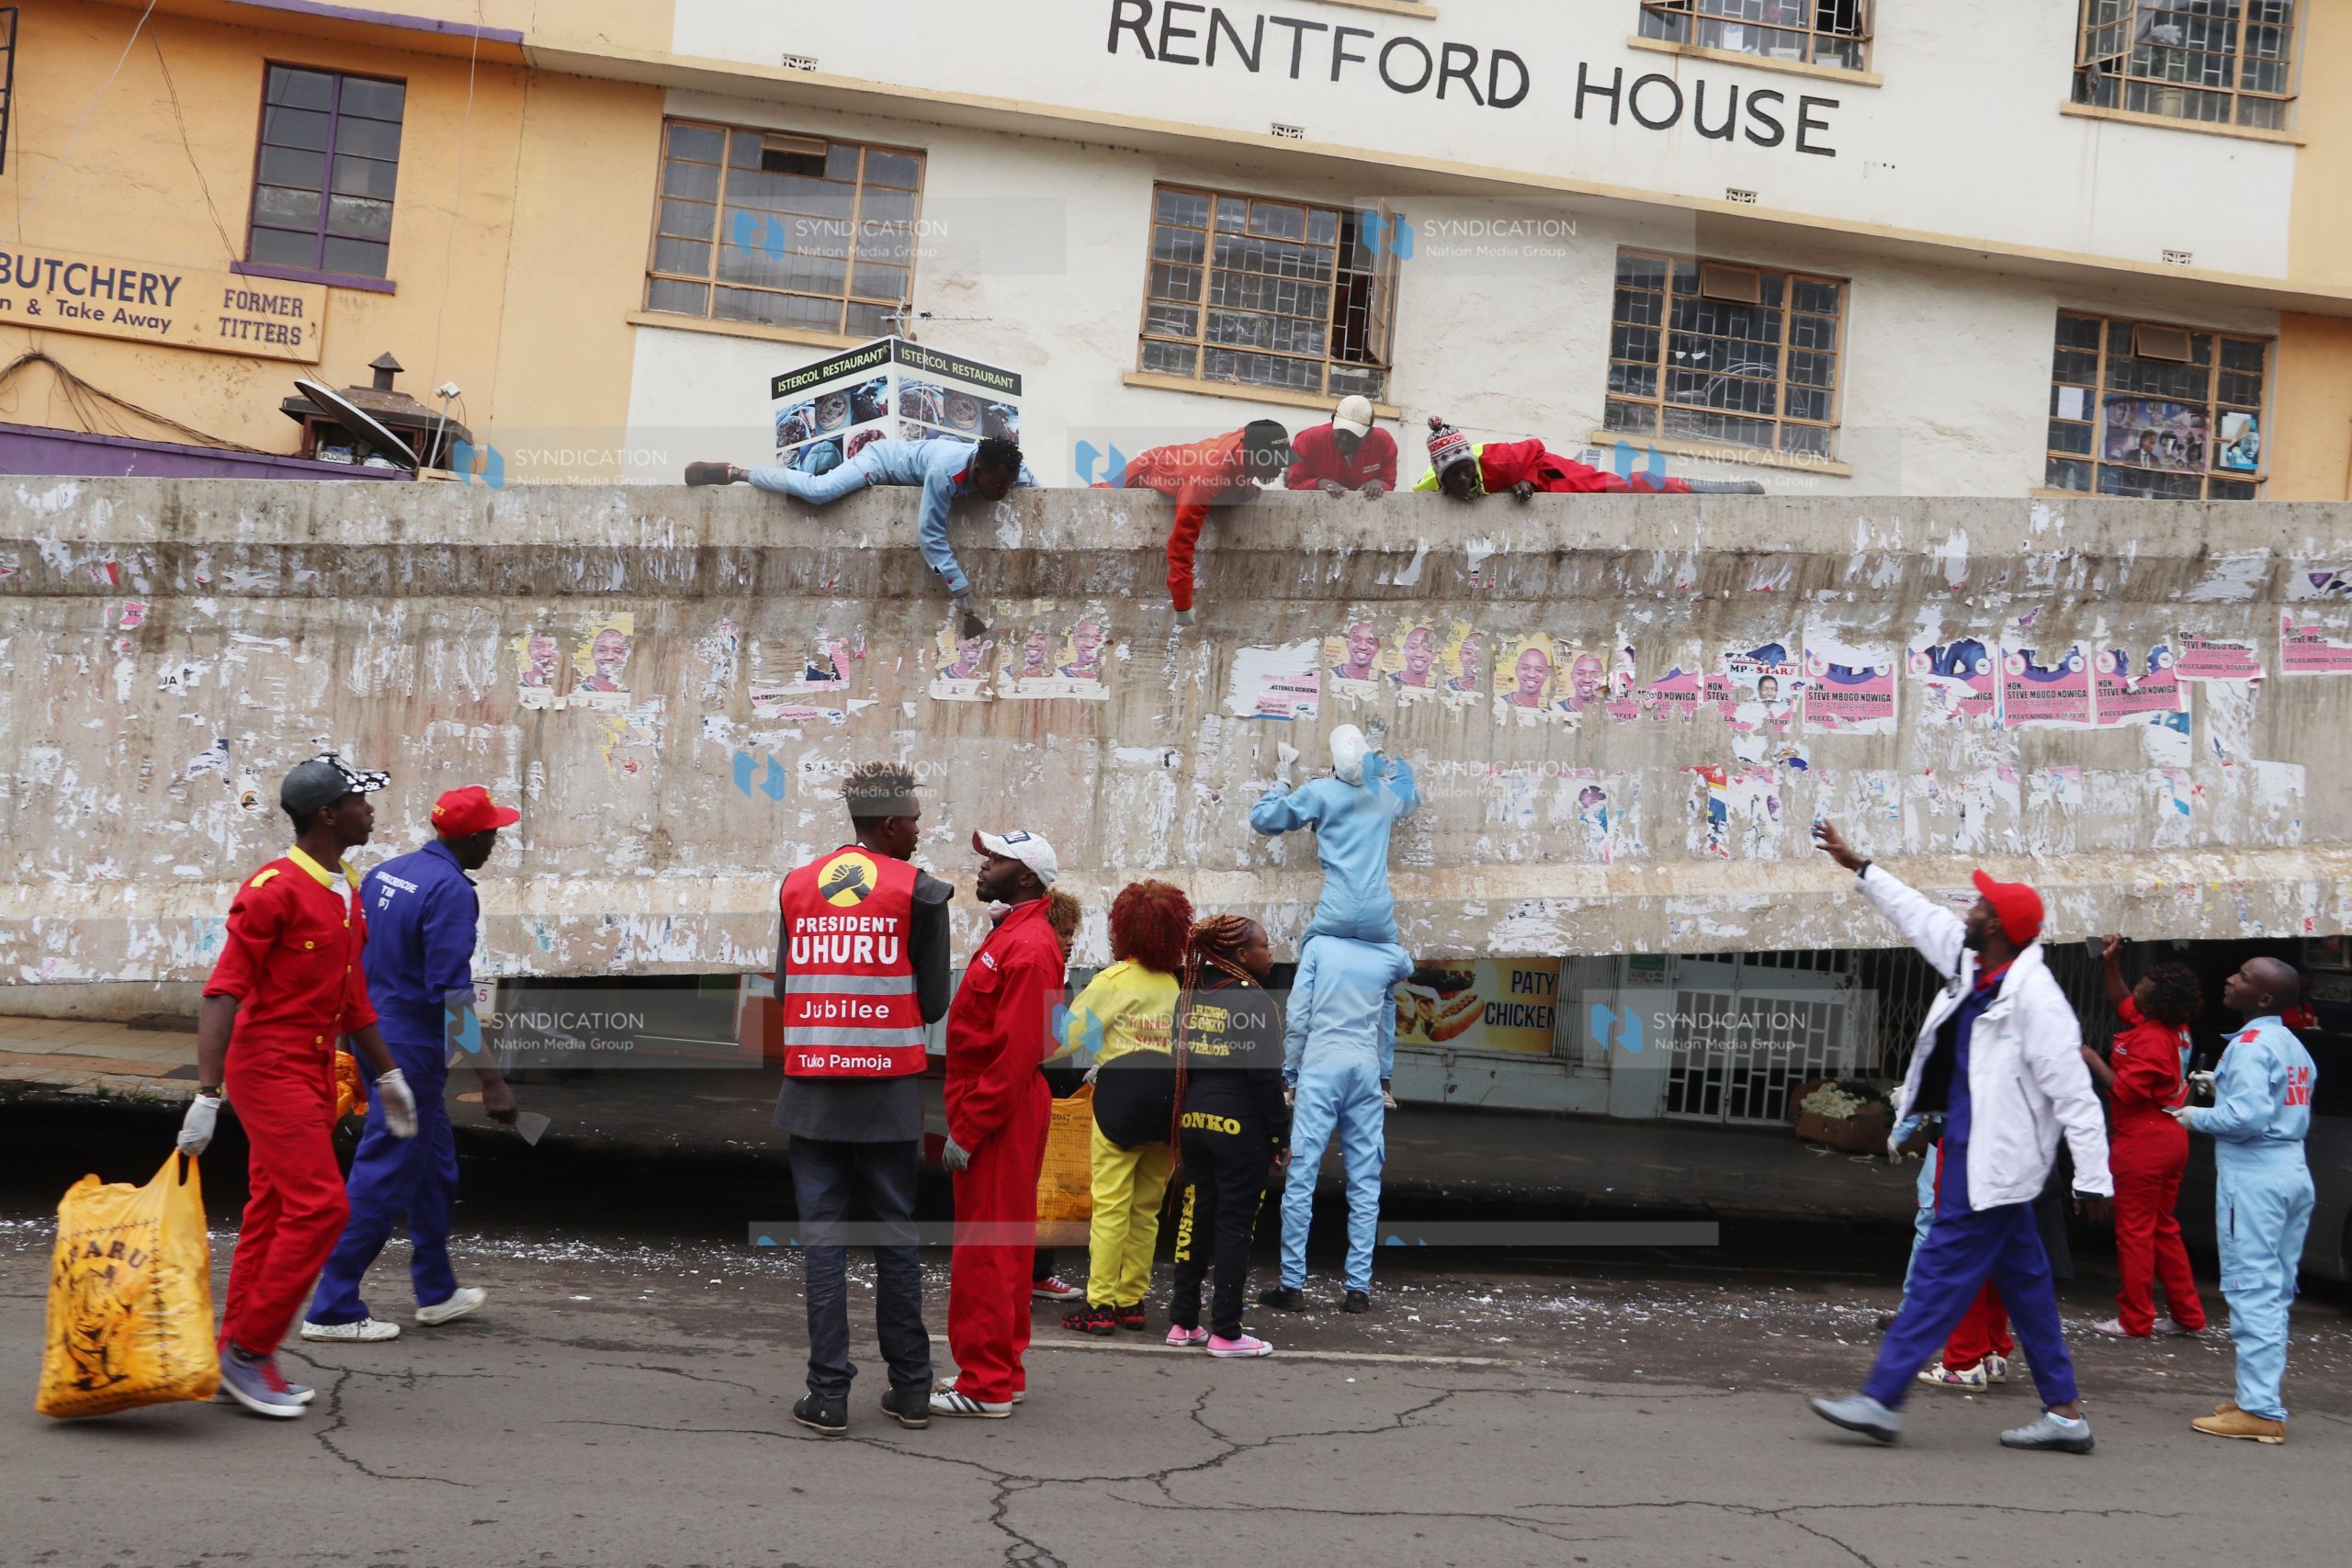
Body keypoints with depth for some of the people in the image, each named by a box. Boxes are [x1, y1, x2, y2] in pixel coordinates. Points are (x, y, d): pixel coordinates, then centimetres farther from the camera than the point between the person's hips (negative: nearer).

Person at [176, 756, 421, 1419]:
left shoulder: (347, 892, 12)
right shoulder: (274, 889, -17)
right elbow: (223, 994, -20)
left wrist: (387, 1073, 24)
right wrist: (207, 1095, -25)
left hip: (315, 1068, 9)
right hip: (270, 1066, -9)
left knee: (274, 1209, 11)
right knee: (320, 1205, -13)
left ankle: (239, 1358, 18)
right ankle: (248, 1350, -3)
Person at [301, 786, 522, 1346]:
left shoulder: (384, 873, 8)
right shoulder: (451, 891, -18)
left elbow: (350, 963, 14)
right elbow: (453, 995, -23)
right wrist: (491, 1080, -23)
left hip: (374, 1041, 9)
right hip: (413, 1052, -9)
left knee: (434, 1169, 20)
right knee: (383, 1178, -2)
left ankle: (436, 1291, 31)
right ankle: (333, 1310, 3)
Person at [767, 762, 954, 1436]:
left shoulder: (796, 886, 7)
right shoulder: (918, 890, -4)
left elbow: (784, 992, 8)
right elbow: (933, 1002, -2)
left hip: (811, 1089, 2)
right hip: (888, 1092, -2)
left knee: (823, 1239, 3)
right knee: (895, 1236, 7)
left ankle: (828, 1394, 1)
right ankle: (910, 1388, 13)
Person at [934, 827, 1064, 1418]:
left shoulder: (1028, 948, -17)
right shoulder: (1010, 936, 16)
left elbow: (1017, 1052, -23)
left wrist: (966, 1132, -21)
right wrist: (964, 1120, 17)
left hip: (999, 1114, -11)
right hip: (992, 1111, 11)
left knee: (985, 1252, -6)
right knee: (1001, 1247, 15)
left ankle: (984, 1386, -1)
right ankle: (1002, 1371, 24)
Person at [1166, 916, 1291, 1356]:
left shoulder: (1190, 996, 9)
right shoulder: (1256, 1001, -12)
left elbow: (1179, 1063, 11)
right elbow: (1266, 1076, -14)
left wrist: (1185, 1118, 15)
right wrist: (1280, 1137, -8)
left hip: (1194, 1120, 7)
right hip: (1240, 1126, -7)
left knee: (1195, 1219, 13)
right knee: (1235, 1224, 0)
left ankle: (1183, 1322, 18)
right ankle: (1225, 1332, 3)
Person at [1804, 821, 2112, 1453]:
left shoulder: (2034, 997, -19)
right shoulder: (1971, 966, 8)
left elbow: (2074, 1093, -19)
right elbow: (1920, 916, 25)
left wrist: (2093, 1179, -20)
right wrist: (1859, 867, 33)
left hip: (1992, 1161, -10)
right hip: (1976, 1153, 10)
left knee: (1941, 1273, -7)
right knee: (2024, 1282, 12)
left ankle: (1881, 1400, -4)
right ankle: (2064, 1413, 18)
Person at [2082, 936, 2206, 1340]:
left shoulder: (2151, 1041, -23)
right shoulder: (2175, 1030, 6)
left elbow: (2123, 1090, -23)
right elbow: (2122, 1004, 22)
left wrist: (2092, 1060, -12)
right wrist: (2112, 966, 13)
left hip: (2142, 1144, -10)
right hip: (2170, 1139, 10)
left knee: (2135, 1231, -1)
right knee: (2164, 1230, 16)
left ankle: (2135, 1319, 4)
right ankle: (2187, 1315, 20)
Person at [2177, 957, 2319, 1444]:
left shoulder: (2250, 1044, -13)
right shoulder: (2295, 1047, 16)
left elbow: (2249, 1115, -23)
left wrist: (2197, 1117, -8)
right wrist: (2221, 1087, 18)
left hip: (2254, 1175, -10)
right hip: (2294, 1170, 10)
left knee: (2252, 1290, -8)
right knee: (2276, 1291, 14)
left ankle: (2260, 1410, -9)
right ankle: (2266, 1392, 22)